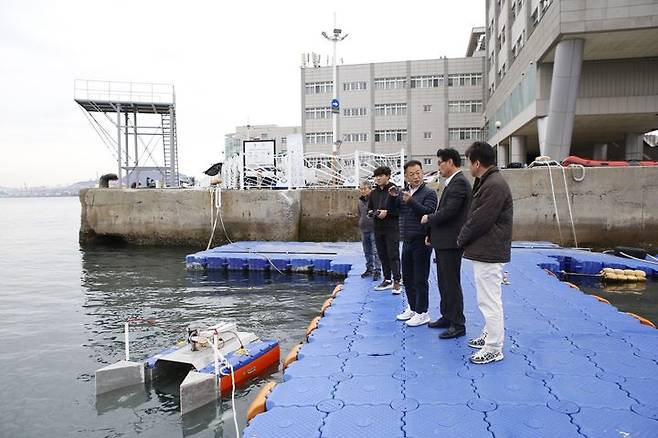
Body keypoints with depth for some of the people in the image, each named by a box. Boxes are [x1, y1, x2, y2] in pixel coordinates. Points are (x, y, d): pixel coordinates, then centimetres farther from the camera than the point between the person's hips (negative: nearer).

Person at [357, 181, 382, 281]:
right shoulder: (360, 201, 11)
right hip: (364, 230, 7)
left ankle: (377, 271, 1)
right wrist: (361, 225, 15)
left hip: (373, 229, -6)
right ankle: (369, 269, 26)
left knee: (375, 251, -5)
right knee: (367, 252, 15)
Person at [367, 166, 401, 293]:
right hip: (378, 228, 6)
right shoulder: (373, 193, 12)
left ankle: (396, 281, 0)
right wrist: (372, 212, 0)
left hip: (392, 228, -6)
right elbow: (369, 208, 22)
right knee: (382, 255, 12)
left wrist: (387, 212, -19)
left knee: (393, 255, -5)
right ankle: (387, 279, 22)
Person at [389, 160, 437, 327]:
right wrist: (393, 197, -10)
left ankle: (422, 313, 10)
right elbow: (391, 208, 8)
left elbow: (428, 212, -21)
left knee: (420, 279, -1)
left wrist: (411, 201, -30)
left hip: (421, 241, -7)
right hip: (407, 241, 7)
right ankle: (412, 308, 29)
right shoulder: (403, 192, 11)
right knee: (407, 277, 15)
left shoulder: (429, 193, -8)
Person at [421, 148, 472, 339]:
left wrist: (428, 218, -8)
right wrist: (431, 233, 13)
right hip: (443, 241, 10)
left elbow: (449, 211, -24)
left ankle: (458, 325, 8)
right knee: (444, 281, 18)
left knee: (452, 283, -2)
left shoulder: (459, 182, -15)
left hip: (451, 242, -10)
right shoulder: (452, 182, 15)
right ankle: (447, 316, 30)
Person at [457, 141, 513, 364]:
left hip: (489, 253, -11)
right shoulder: (487, 182, 13)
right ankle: (489, 335, 35)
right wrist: (465, 239, 7)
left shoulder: (494, 185, -20)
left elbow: (480, 221, -21)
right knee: (488, 298, 21)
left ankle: (494, 349, 5)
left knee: (489, 300, -3)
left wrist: (462, 239, -7)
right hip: (485, 251, 11)